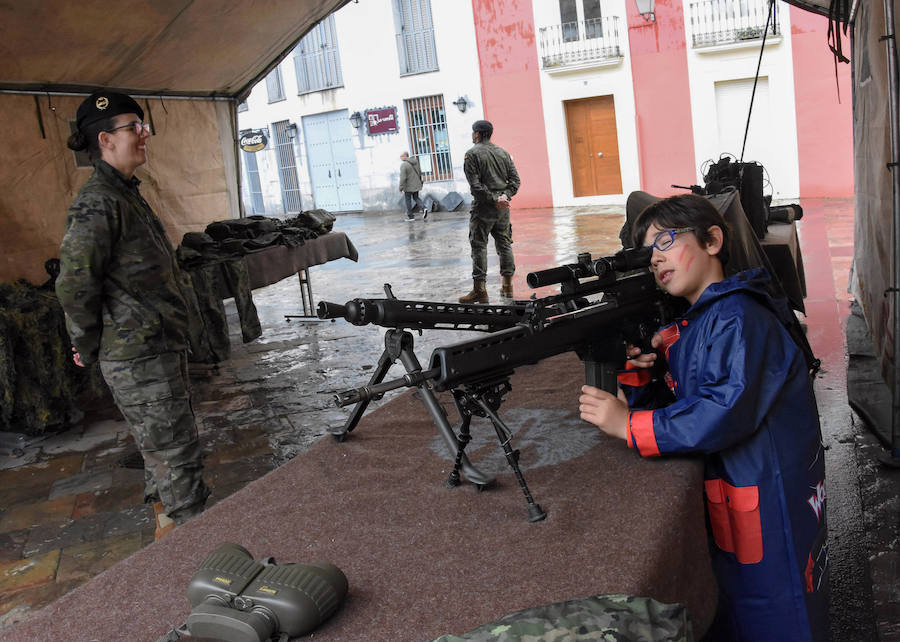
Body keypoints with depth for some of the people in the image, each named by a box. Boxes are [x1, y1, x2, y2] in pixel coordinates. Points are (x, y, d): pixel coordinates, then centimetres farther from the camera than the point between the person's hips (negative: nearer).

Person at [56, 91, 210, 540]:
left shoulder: (126, 195, 14)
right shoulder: (98, 203, -18)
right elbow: (74, 285, -22)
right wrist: (89, 348, -9)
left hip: (162, 348, 9)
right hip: (139, 359, -9)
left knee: (164, 448, 20)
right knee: (177, 453, -2)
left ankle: (167, 527, 35)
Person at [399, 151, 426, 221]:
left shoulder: (403, 165, -18)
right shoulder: (415, 162, 5)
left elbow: (403, 177, -22)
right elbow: (419, 172, 14)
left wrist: (401, 188, -16)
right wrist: (420, 182, 24)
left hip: (409, 186, -6)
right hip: (417, 185, 7)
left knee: (408, 200, 7)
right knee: (416, 198, 19)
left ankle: (410, 216, 11)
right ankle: (423, 208, -5)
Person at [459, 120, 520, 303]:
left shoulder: (472, 154, -6)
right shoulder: (503, 153, 13)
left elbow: (475, 185, -16)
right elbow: (515, 180, 7)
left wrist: (493, 199, -14)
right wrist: (505, 196, -4)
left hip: (483, 207, -6)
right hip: (503, 209, 6)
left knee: (479, 246, -3)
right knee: (504, 244, 13)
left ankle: (479, 289, -6)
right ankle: (507, 286, 17)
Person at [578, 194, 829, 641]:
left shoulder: (739, 318, -18)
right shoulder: (683, 328, 10)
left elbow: (727, 413, -29)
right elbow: (662, 404, 10)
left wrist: (628, 425, -25)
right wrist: (638, 370, -11)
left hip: (771, 502, -8)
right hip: (718, 494, 8)